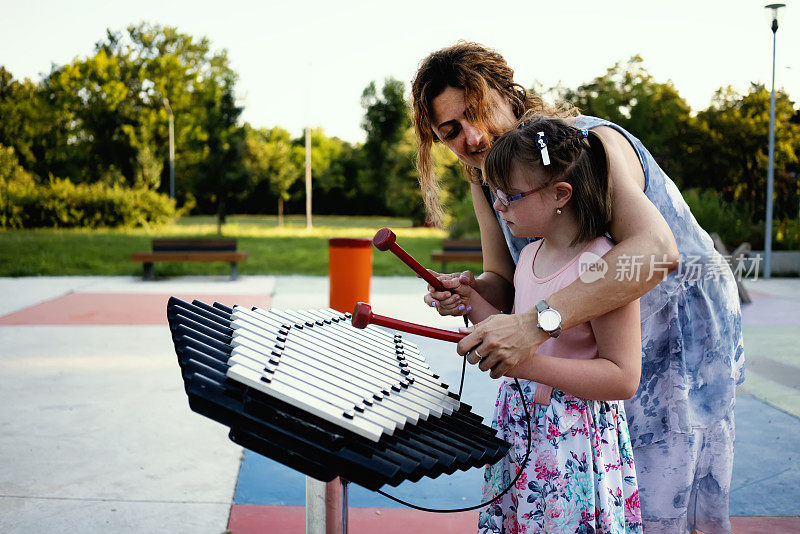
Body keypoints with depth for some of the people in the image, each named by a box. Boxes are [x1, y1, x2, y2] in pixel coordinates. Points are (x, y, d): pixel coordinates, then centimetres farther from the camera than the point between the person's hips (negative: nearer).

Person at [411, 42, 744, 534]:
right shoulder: (485, 179, -2)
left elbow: (657, 251, -44)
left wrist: (537, 323, -52)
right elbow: (505, 281, 0)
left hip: (685, 324, -6)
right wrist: (471, 291, -24)